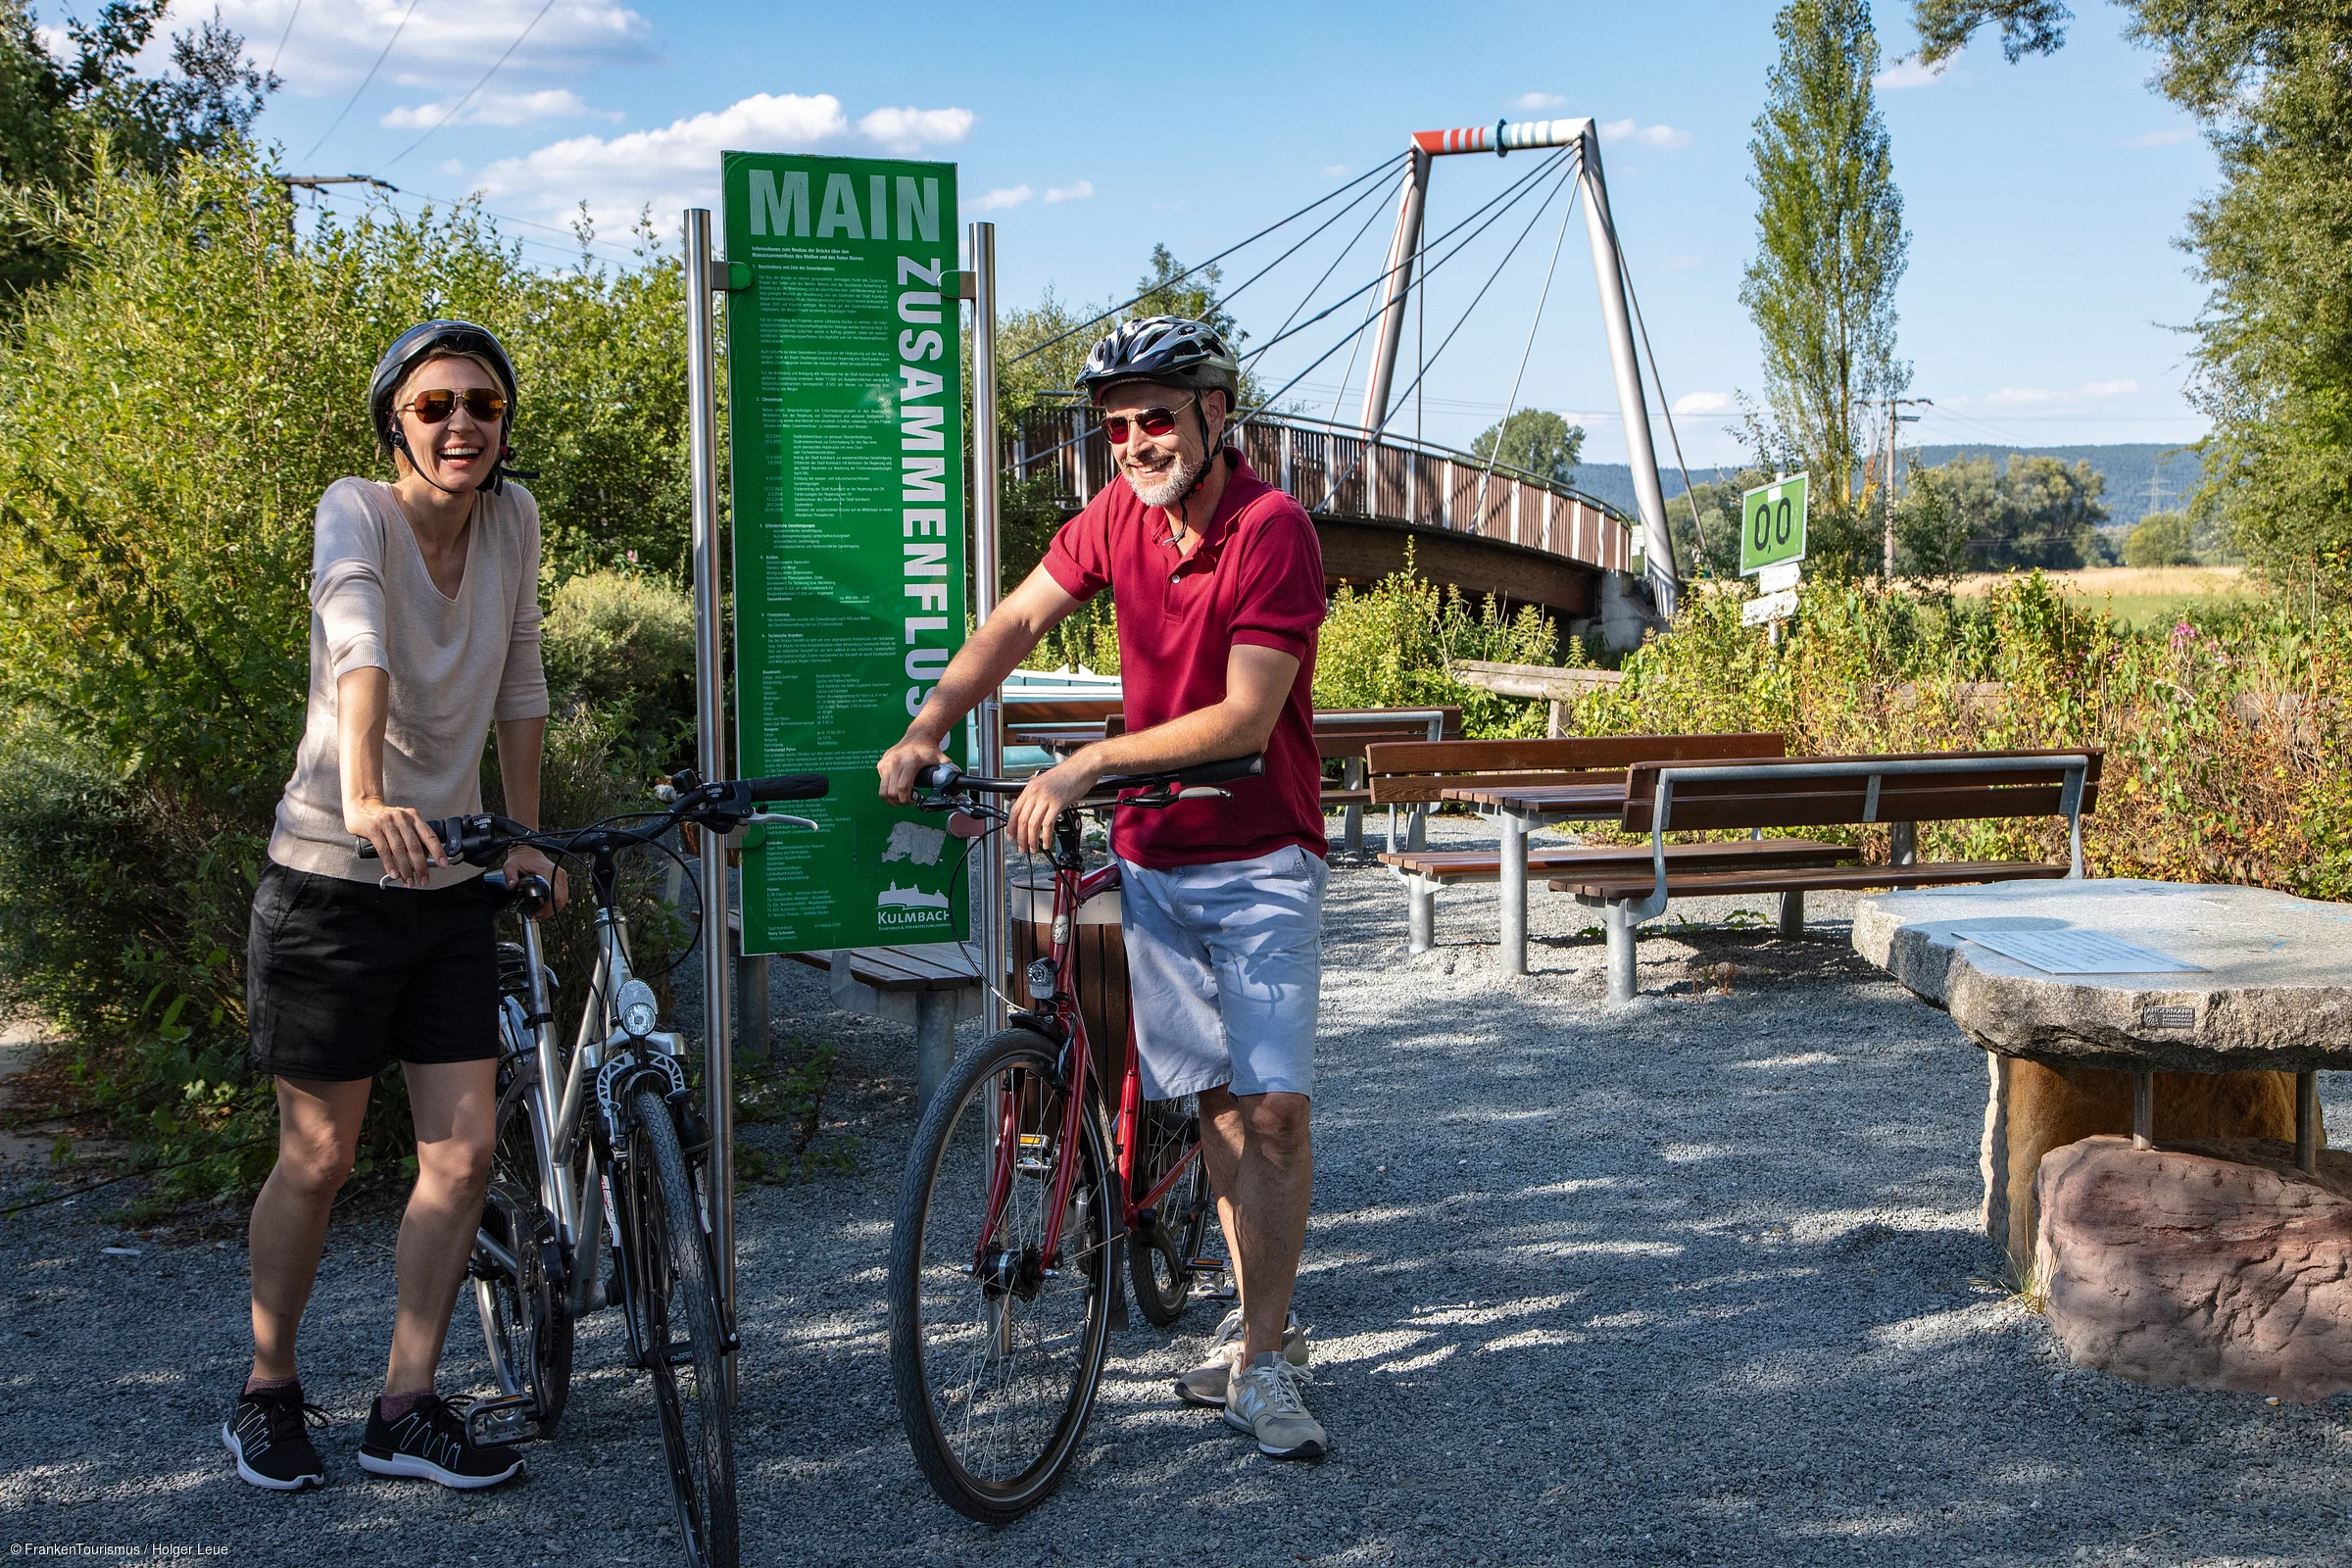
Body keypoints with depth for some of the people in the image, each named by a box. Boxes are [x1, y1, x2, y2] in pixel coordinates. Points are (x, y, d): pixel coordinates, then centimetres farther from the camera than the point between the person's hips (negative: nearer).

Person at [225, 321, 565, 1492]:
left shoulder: (512, 518, 0)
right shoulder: (356, 512, -16)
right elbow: (358, 640, -35)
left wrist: (525, 838, 12)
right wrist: (366, 800, -53)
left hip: (451, 888, 5)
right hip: (332, 882, -5)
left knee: (463, 1155, 2)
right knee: (317, 1158, 5)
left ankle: (405, 1412, 14)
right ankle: (268, 1394, 26)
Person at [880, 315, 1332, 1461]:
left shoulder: (1271, 529, -19)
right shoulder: (1120, 514, 1)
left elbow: (1246, 719, -25)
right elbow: (1016, 621, 3)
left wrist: (1086, 763, -29)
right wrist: (925, 731, -11)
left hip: (1259, 859, -5)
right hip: (1154, 855, 6)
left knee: (1274, 1102, -10)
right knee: (1214, 1099, 11)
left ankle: (1264, 1364, -3)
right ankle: (1259, 1322, 24)